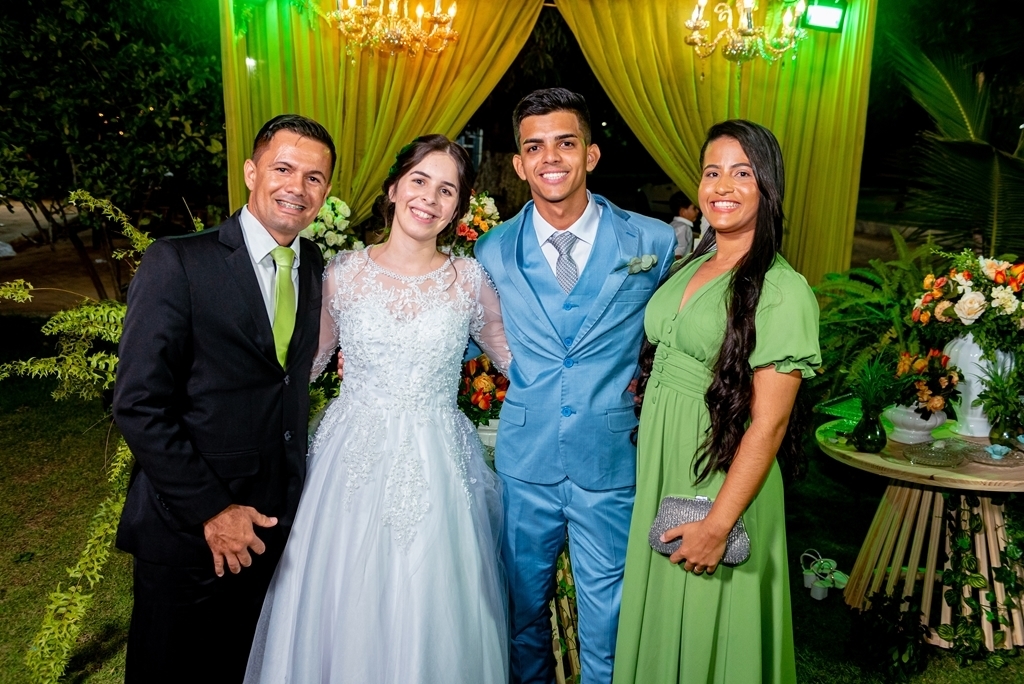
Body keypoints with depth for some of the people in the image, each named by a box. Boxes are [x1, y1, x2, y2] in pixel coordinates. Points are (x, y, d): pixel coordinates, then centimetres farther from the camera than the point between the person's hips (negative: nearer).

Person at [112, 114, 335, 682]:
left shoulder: (316, 268, 3)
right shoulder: (177, 263, -13)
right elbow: (138, 405, -16)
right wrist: (209, 510, -15)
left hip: (273, 522, 5)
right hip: (186, 528, -4)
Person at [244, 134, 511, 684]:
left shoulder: (468, 280, -1)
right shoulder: (343, 273, 0)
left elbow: (518, 360, 7)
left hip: (438, 468, 0)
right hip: (354, 459, 1)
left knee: (433, 614, 9)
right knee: (344, 610, 11)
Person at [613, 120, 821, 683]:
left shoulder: (782, 290, -16)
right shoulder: (689, 268, 6)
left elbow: (768, 424, -19)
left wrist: (718, 524, -19)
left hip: (721, 478, -6)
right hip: (658, 468, 7)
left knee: (710, 633, 13)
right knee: (660, 621, 21)